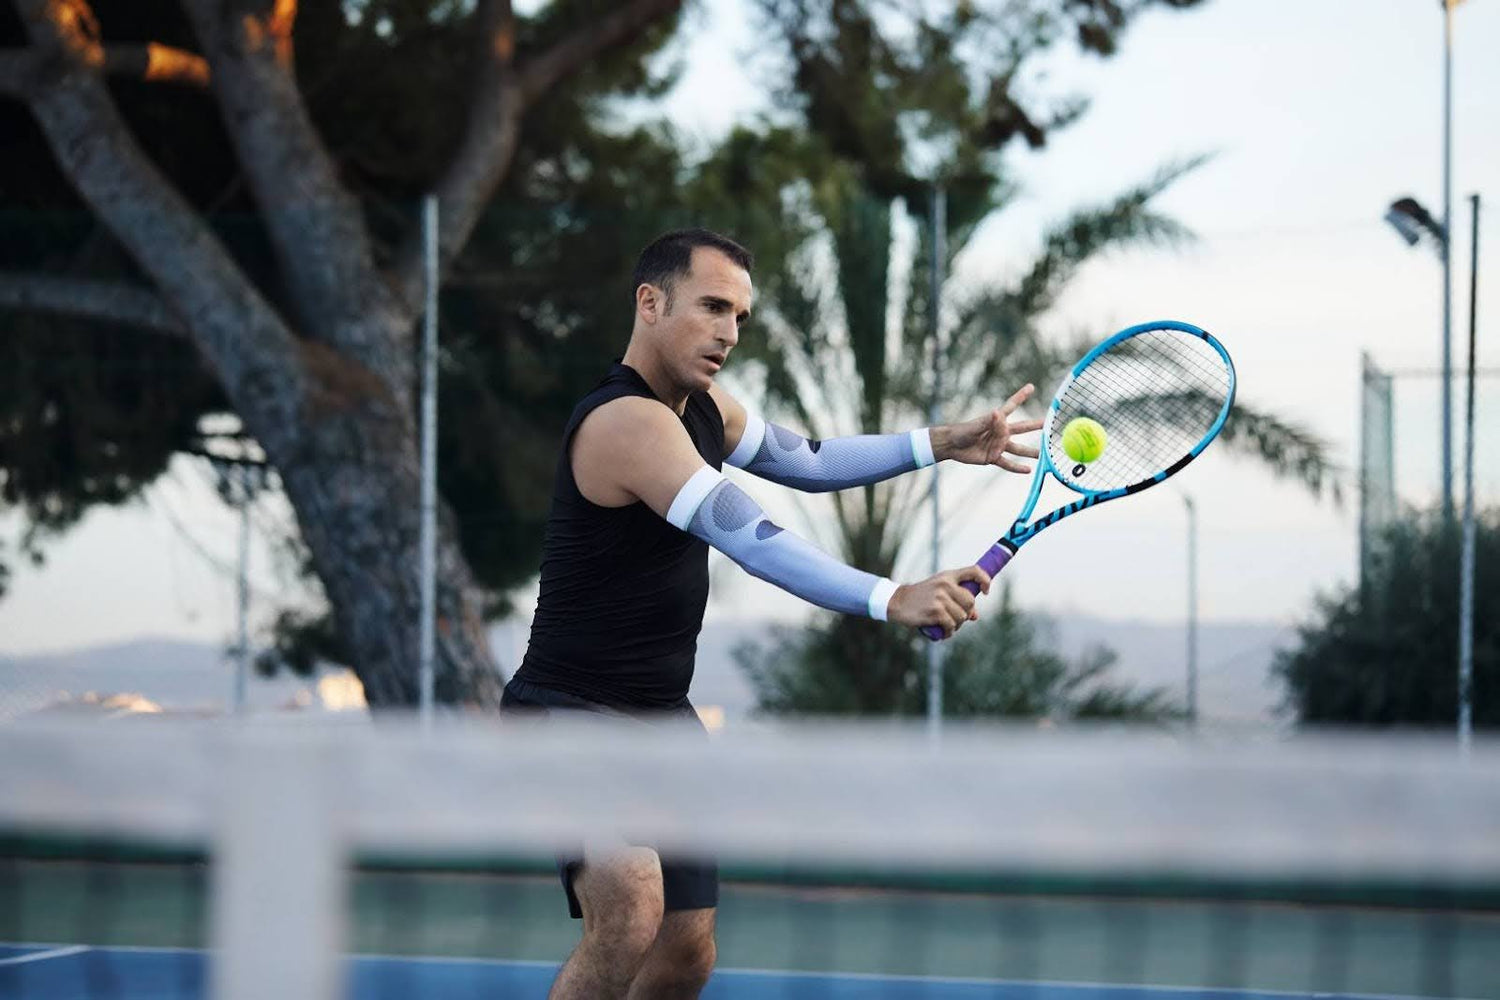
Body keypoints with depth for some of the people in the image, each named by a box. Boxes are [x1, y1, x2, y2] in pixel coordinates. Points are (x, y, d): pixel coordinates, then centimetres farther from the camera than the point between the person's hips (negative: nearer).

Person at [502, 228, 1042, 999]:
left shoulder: (703, 409, 8)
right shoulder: (628, 420, -23)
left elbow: (808, 460, 25)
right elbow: (753, 541, -33)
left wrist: (942, 443, 15)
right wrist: (891, 601, -40)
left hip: (661, 718, 10)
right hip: (572, 714, -10)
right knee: (631, 913, -31)